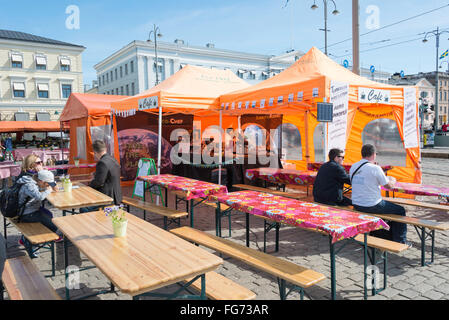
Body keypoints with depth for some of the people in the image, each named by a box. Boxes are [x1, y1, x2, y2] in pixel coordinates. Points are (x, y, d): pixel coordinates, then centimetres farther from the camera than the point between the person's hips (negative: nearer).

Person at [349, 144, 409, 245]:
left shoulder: (353, 167, 2)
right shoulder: (375, 168, -17)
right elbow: (389, 186, -6)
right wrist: (393, 180, 16)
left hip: (356, 205, 7)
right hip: (372, 206, -7)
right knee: (400, 210, 14)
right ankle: (400, 241, 25)